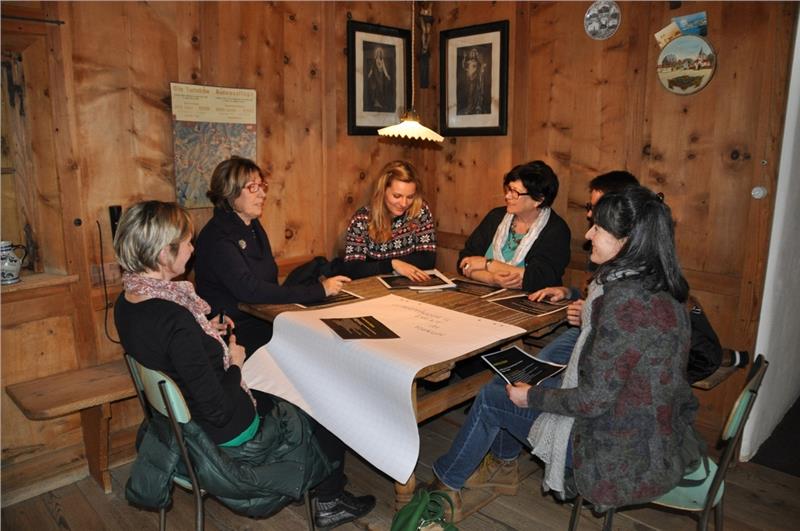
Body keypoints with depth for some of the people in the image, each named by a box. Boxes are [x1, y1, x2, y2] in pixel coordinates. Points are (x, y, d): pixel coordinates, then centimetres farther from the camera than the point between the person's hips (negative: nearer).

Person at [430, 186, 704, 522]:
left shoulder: (625, 299, -29)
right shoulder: (662, 289, 1)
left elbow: (595, 399, -25)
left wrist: (532, 396, -10)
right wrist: (590, 317, 8)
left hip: (626, 458, -9)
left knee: (492, 397, 5)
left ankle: (445, 487, 28)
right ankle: (502, 468, 41)